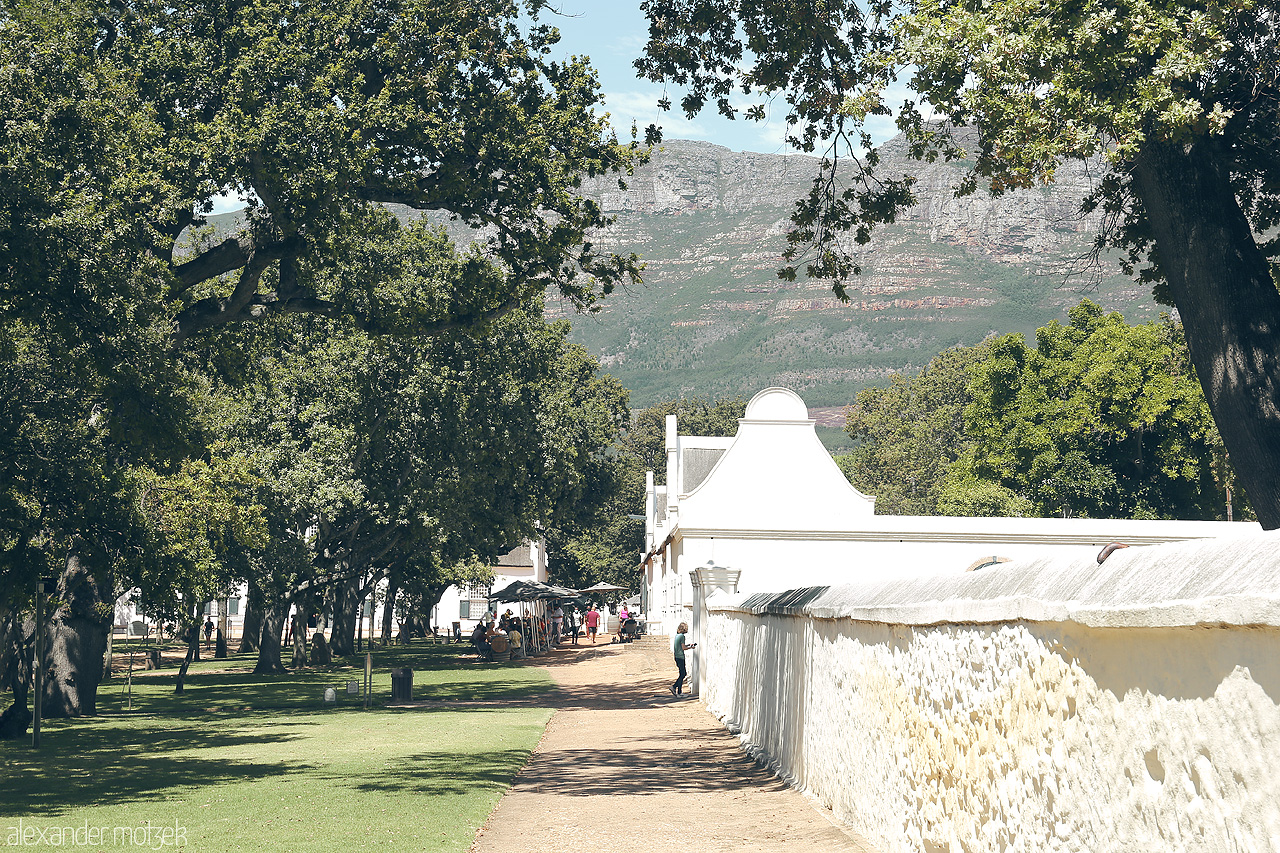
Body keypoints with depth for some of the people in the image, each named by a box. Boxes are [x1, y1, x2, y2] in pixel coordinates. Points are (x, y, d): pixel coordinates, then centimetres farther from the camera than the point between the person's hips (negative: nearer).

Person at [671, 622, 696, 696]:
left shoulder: (677, 635, 12)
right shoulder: (682, 636, -15)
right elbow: (683, 648, -16)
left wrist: (689, 644, 24)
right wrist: (691, 647, -1)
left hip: (677, 657, 9)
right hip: (680, 657, -9)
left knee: (683, 674, 14)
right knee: (682, 675, -2)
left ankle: (674, 687, 10)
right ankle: (679, 692, -1)